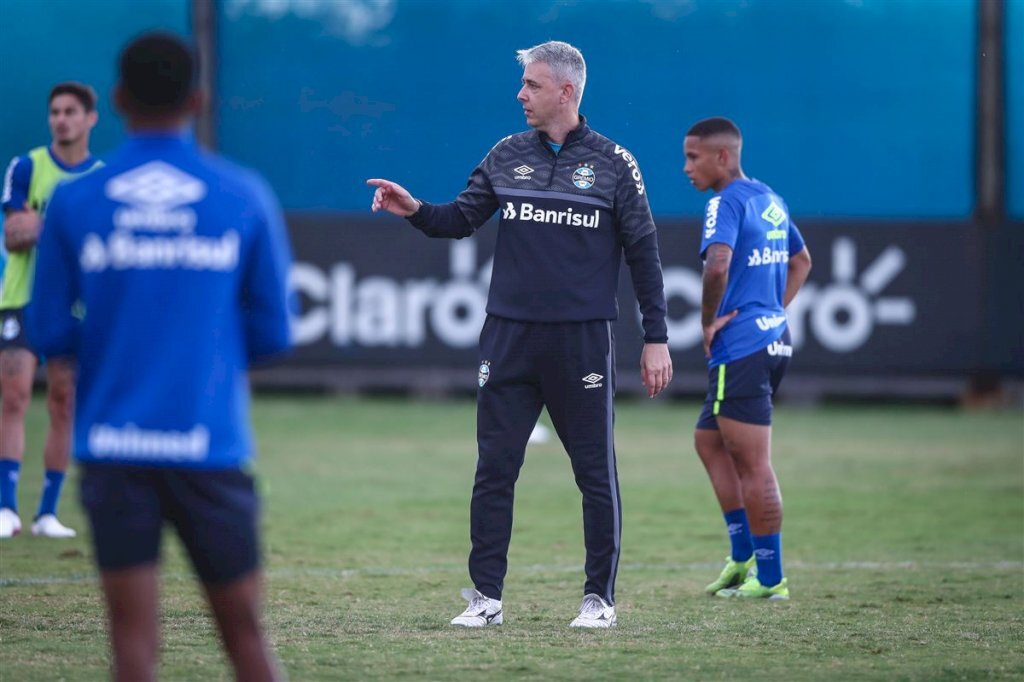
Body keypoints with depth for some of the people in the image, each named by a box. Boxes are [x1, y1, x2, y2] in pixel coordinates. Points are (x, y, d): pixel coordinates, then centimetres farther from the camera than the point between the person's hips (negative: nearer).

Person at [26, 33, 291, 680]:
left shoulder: (73, 202, 1)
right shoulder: (245, 197, 1)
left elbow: (50, 333, 2)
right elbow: (272, 333, 3)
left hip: (113, 449, 0)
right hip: (210, 448, 0)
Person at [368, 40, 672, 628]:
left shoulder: (612, 162, 0)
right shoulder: (508, 156, 8)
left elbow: (644, 253, 1)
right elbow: (462, 219, 8)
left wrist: (656, 339, -2)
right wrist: (416, 210, -13)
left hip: (582, 339, -3)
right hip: (510, 337, 3)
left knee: (596, 472, 2)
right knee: (495, 469, 1)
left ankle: (600, 598, 11)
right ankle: (486, 597, 6)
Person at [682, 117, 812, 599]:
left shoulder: (727, 202, -13)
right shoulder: (770, 200, 16)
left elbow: (717, 264, -29)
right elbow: (801, 260, 29)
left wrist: (708, 322, -15)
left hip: (740, 346, -10)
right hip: (774, 338, 10)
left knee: (753, 465, -4)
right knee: (709, 440, 20)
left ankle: (769, 578, 1)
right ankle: (744, 555, 18)